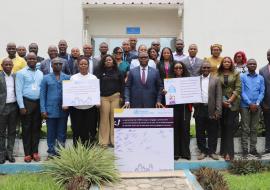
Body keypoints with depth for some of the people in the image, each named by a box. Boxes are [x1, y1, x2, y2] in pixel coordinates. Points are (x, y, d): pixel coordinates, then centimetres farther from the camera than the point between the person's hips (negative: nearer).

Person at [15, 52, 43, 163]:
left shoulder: (40, 73, 11)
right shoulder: (21, 73, -1)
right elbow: (19, 91, -6)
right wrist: (21, 106, -12)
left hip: (38, 103, 4)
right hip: (26, 102, -4)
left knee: (36, 128, 7)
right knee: (26, 129, 2)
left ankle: (35, 152, 15)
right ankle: (27, 153, 9)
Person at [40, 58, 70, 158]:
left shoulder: (67, 77, 5)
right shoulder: (46, 78, 3)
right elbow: (42, 95, 1)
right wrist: (43, 110, -5)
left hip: (63, 110, 1)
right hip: (50, 110, -1)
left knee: (62, 133, 9)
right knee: (51, 133, 8)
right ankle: (51, 151, 20)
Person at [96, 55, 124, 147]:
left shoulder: (117, 72, 11)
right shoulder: (101, 73, 11)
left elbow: (122, 84, 10)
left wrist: (121, 96, 2)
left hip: (115, 97, 0)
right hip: (104, 97, 0)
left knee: (114, 118, -1)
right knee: (104, 119, -2)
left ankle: (114, 140, 6)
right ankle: (104, 141, 3)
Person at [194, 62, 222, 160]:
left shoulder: (216, 80, 5)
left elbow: (219, 96, 0)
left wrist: (218, 111, -7)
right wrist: (194, 105, -7)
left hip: (211, 110, -1)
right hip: (199, 109, 1)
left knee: (212, 132, 5)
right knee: (200, 132, 6)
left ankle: (212, 151, 17)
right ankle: (203, 151, 18)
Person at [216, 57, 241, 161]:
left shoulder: (236, 74, 6)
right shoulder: (218, 74, 7)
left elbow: (238, 88, -1)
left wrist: (230, 100, -11)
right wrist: (222, 101, -8)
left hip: (233, 103, -1)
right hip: (221, 103, 1)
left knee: (230, 126, -7)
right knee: (223, 126, 4)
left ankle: (229, 152, -7)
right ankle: (224, 150, 12)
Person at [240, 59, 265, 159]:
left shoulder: (260, 78, 8)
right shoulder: (242, 77, 0)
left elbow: (262, 92, 4)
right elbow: (242, 92, -6)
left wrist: (257, 104, -10)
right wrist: (250, 104, -12)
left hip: (256, 106, 3)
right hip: (245, 106, -3)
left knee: (254, 129, 8)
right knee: (245, 129, 0)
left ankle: (253, 149, 15)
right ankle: (245, 150, 4)